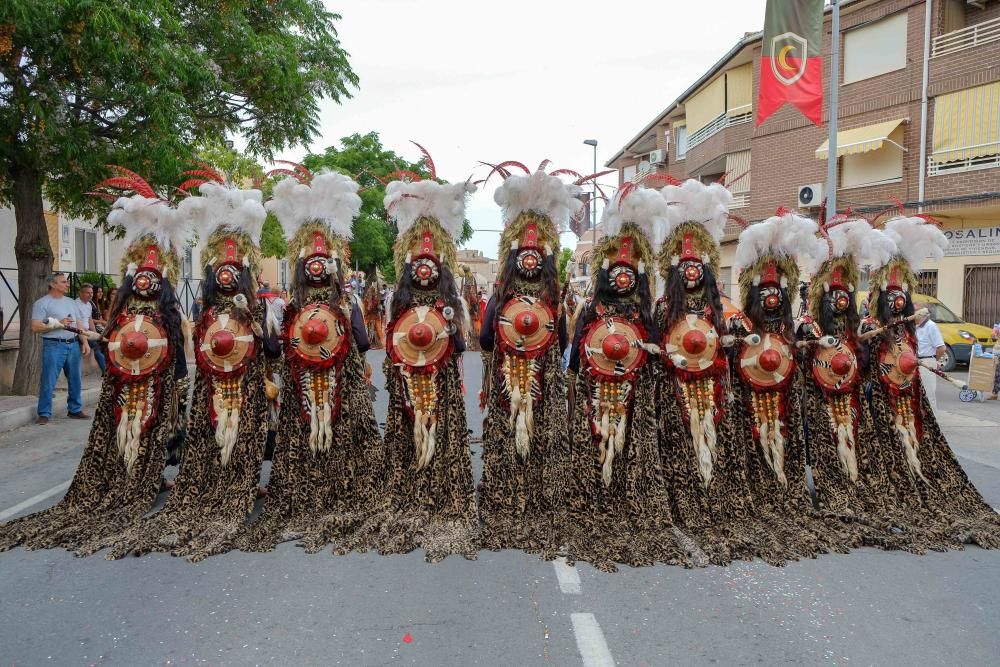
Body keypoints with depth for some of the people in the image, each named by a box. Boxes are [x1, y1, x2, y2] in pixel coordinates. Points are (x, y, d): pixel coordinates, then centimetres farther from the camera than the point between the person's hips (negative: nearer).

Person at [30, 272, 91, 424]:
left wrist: (85, 342, 6)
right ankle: (44, 414, 3)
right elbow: (35, 327, -9)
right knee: (48, 382, -4)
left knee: (75, 380, 10)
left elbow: (79, 325, 16)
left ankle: (75, 410, 21)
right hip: (53, 345, -6)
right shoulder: (42, 303, -3)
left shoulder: (72, 303, 16)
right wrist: (57, 324, -14)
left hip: (73, 345, 6)